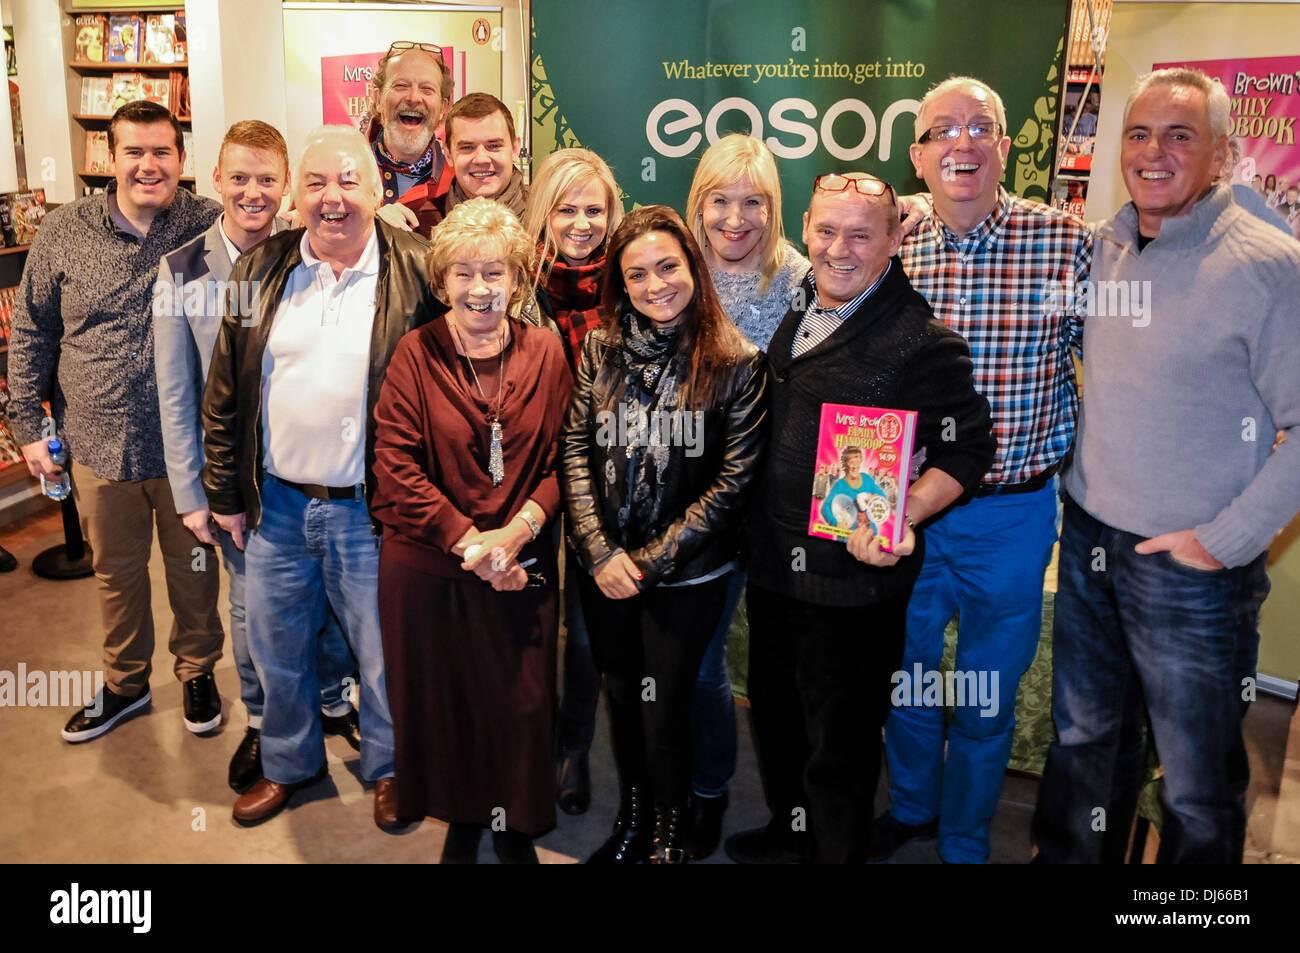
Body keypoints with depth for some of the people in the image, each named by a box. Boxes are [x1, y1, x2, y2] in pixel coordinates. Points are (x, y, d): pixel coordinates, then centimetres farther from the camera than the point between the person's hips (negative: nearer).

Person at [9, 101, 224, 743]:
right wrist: (28, 425, 4)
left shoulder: (213, 227, -6)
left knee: (193, 565, 14)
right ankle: (124, 684, 37)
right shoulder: (63, 233, -1)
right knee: (115, 570, 17)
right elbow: (31, 334, 6)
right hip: (99, 445, 2)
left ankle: (197, 671, 36)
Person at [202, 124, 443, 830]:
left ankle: (389, 766, 38)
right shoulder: (260, 269, 3)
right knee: (276, 647, 19)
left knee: (384, 653, 12)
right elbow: (225, 392, 7)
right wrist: (224, 492, 8)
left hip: (370, 509, -4)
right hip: (274, 502, 4)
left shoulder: (416, 273, -8)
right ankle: (290, 762, 44)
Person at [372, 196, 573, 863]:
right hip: (427, 567, 0)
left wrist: (520, 528, -16)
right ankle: (460, 821, 39)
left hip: (522, 566, 1)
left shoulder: (545, 352, 0)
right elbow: (395, 466, -10)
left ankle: (516, 830, 35)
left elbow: (563, 461, 0)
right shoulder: (416, 353, -4)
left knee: (520, 704, 10)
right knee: (443, 704, 13)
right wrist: (469, 541, -16)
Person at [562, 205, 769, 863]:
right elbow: (575, 450, -1)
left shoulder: (735, 364, -11)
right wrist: (601, 552, -10)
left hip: (686, 578, -3)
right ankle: (630, 819, 43)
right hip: (604, 572, 4)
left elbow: (734, 482, -12)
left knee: (663, 709, 6)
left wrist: (650, 560, -13)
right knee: (620, 698, 18)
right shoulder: (600, 349, -1)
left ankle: (668, 836, 34)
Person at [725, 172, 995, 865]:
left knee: (839, 741, 12)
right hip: (772, 565, 7)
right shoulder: (794, 315, 6)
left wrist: (904, 514, -29)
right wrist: (752, 526, 9)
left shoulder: (924, 340, -15)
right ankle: (789, 833, 48)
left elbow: (967, 449, -14)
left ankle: (837, 853, 37)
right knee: (776, 715, 24)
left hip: (853, 579, -7)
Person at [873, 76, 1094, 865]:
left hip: (1012, 512, -2)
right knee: (906, 673, 19)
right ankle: (911, 806, 46)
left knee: (987, 697, 13)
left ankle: (964, 843, 38)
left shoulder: (1068, 243, -8)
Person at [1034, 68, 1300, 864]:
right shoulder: (1103, 248, 4)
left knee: (1198, 782, 12)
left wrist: (1227, 540, -16)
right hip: (1088, 541, 5)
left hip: (1193, 566, -5)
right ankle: (1070, 858, 41)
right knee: (1084, 736, 21)